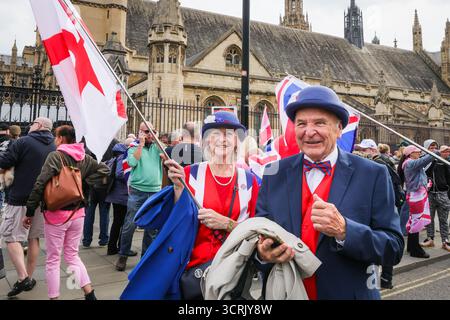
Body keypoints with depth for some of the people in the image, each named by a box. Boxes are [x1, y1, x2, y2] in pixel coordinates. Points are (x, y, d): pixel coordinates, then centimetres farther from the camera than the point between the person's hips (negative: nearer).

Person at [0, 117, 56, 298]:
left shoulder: (23, 142, -10)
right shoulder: (54, 148, 7)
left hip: (19, 198, -5)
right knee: (33, 238, 12)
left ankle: (23, 278, -9)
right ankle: (29, 278, 19)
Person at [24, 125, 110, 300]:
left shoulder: (55, 156, -11)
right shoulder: (85, 158, 4)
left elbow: (40, 184, -16)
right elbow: (104, 170, 5)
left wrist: (30, 212, -10)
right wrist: (85, 182, 2)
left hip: (56, 214, -5)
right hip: (78, 213, 5)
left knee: (53, 259, 9)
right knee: (72, 255, 18)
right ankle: (90, 294, 13)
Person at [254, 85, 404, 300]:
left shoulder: (373, 175, -11)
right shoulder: (275, 175, -6)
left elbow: (394, 249, -12)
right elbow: (258, 234, -2)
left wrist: (343, 231, -28)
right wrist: (262, 254, -24)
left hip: (349, 293, -1)